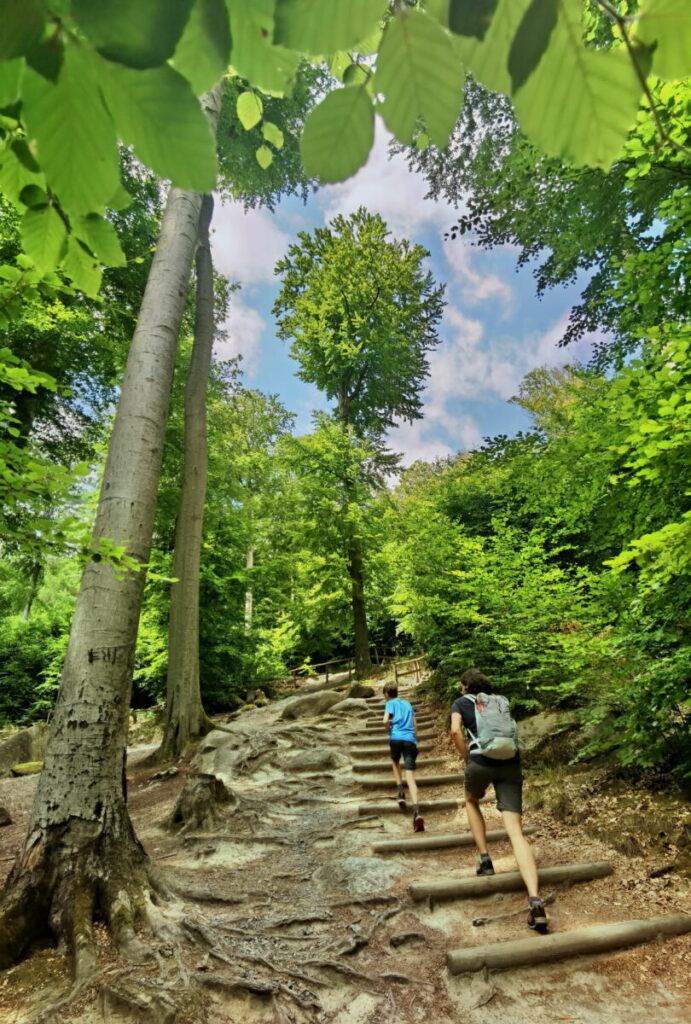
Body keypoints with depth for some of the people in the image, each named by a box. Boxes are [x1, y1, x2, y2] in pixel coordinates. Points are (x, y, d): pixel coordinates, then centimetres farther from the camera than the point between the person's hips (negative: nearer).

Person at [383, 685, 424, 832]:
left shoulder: (390, 703, 9)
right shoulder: (408, 704, 25)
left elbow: (386, 721, -7)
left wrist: (390, 725, 12)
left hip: (396, 738, -3)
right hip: (410, 740, 3)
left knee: (395, 762, 29)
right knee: (410, 776, -5)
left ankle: (401, 792, 14)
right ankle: (416, 811, -23)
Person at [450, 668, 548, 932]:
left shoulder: (460, 703, 12)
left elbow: (455, 731, -5)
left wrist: (467, 761, 5)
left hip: (482, 760, -3)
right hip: (511, 762, 3)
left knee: (471, 801, 30)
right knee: (515, 832, -1)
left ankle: (484, 859, 23)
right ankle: (535, 901, -16)